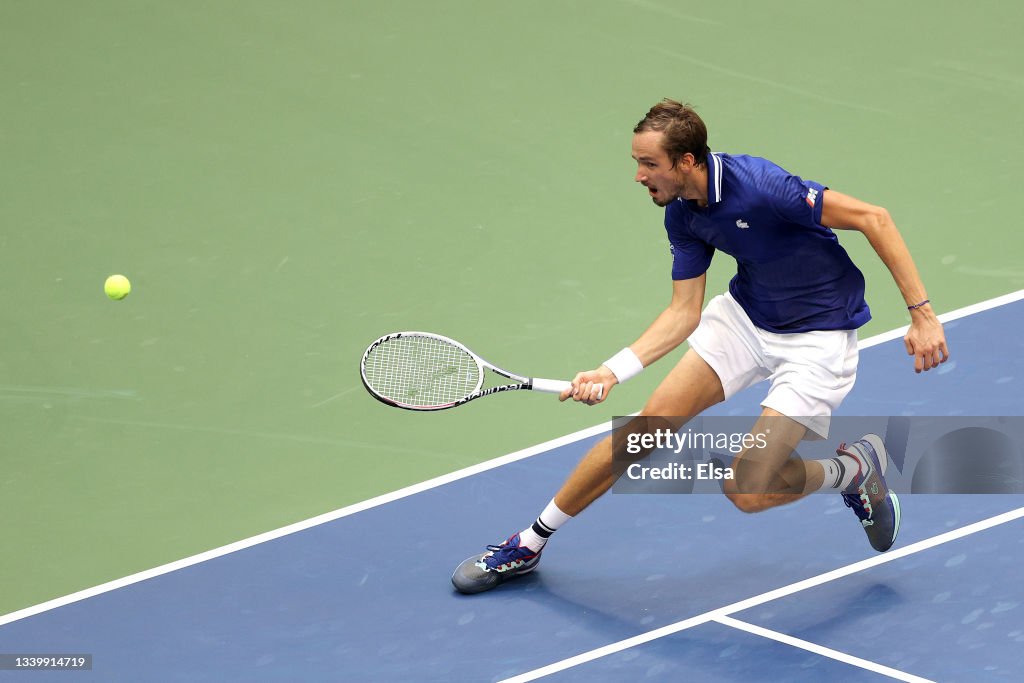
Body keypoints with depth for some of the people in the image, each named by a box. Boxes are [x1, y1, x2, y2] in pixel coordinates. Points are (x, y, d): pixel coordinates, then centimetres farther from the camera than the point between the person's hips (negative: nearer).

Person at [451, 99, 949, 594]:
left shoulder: (760, 187, -30)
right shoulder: (683, 216, -6)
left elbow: (873, 218, -26)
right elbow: (683, 313, -1)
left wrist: (921, 313, -28)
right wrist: (612, 372, -13)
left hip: (816, 339, -7)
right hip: (745, 316, 7)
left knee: (747, 490, -15)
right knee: (653, 421, -1)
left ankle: (854, 470, 14)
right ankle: (530, 543, 10)